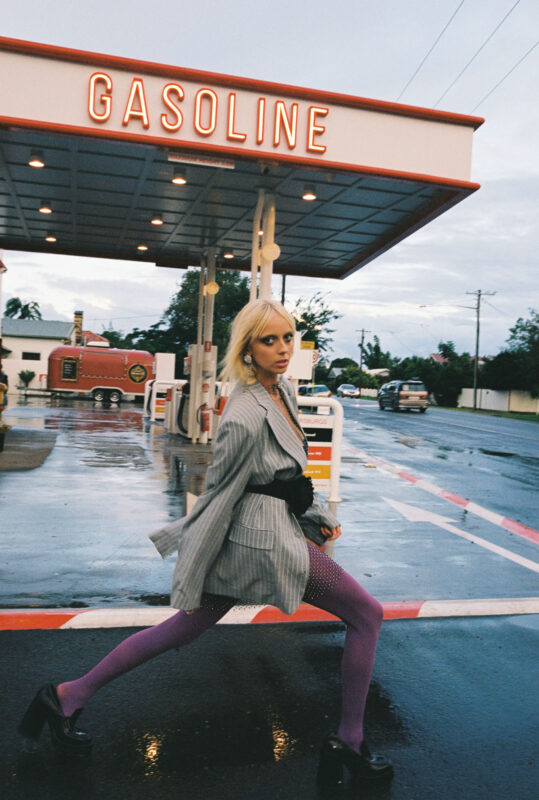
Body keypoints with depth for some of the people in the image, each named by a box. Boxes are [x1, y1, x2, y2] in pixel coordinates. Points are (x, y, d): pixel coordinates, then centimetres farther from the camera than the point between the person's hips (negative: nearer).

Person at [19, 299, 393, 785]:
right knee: (368, 615, 5)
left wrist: (319, 514, 16)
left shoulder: (284, 390, 6)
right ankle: (349, 745, 19)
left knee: (183, 629, 17)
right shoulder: (246, 417, -24)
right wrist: (191, 577, -11)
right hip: (266, 539, -9)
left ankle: (67, 697, 28)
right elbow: (219, 494, -18)